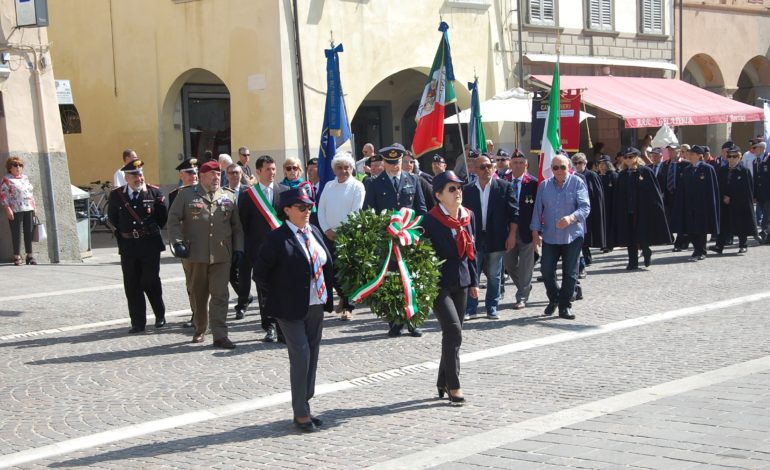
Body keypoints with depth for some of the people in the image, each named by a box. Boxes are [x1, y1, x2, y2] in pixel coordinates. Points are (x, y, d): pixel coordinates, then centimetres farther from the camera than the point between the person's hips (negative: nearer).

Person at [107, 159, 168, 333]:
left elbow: (163, 216, 7)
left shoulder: (154, 192, -2)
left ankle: (160, 315, 20)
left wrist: (152, 229, 4)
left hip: (150, 245, -2)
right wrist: (123, 231, 12)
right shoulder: (117, 195, 3)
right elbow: (112, 217, 16)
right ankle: (138, 322, 10)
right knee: (132, 285, 3)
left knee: (150, 281, 0)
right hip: (128, 245, 2)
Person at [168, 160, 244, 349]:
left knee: (220, 296, -4)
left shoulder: (228, 197, 10)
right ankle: (200, 330, 27)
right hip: (194, 255, -1)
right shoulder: (186, 195, 2)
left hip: (221, 255, 1)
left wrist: (238, 248, 5)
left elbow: (236, 225, 13)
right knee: (198, 295, 10)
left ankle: (220, 335, -3)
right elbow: (173, 220, -1)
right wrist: (178, 243, -12)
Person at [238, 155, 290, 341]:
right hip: (259, 248, 0)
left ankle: (282, 328, 5)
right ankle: (269, 327, 10)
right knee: (264, 290, 3)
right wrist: (244, 249, 1)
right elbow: (243, 224, 5)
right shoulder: (247, 195, 4)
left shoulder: (284, 191, 7)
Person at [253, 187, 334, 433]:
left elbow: (327, 263, 17)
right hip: (292, 309, -7)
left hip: (316, 306, 7)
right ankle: (301, 413, 2)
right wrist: (279, 296, -3)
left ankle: (304, 407, 23)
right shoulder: (277, 238, -12)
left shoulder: (314, 232, 8)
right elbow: (260, 274, -7)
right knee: (301, 356, -8)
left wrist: (327, 296, 9)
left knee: (312, 357, 12)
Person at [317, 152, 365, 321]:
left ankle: (348, 306, 6)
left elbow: (356, 212, -10)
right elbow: (321, 209, 10)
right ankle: (343, 297, 29)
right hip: (329, 235, 5)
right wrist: (326, 229, -3)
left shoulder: (357, 186, -3)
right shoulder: (329, 186, 13)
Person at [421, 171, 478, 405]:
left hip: (461, 282, 7)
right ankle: (453, 386, -6)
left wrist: (474, 281, 15)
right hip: (439, 282, -7)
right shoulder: (431, 220, -13)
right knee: (453, 331, -15)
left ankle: (443, 383, 23)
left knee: (453, 334, 11)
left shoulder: (468, 216, 7)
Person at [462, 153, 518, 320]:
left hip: (496, 238, -1)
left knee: (494, 276, 7)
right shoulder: (467, 189, 4)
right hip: (474, 238, 1)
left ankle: (492, 307, 18)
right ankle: (470, 309, 7)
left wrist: (512, 235, -6)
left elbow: (513, 212, -1)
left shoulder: (504, 187, -1)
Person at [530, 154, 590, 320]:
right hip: (550, 236, 3)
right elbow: (538, 210, 10)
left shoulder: (577, 183, -5)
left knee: (570, 273, 2)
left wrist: (571, 218, -31)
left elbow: (585, 206, -14)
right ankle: (553, 299, 24)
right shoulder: (544, 185, 7)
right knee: (546, 270, 1)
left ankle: (565, 306, 12)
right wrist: (535, 231, 4)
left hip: (572, 236, -3)